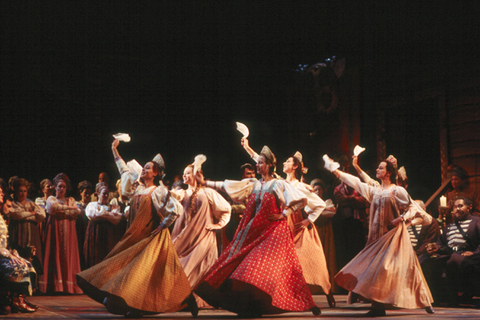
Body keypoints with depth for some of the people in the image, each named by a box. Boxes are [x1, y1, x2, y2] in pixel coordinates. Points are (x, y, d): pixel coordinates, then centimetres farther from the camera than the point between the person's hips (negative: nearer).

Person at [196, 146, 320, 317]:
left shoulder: (279, 184, -1)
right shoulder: (252, 184, 13)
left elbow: (302, 200, -6)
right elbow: (227, 186, 11)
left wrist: (283, 215, -9)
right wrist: (205, 183, 8)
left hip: (273, 231, -6)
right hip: (255, 231, 6)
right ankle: (249, 307, 3)